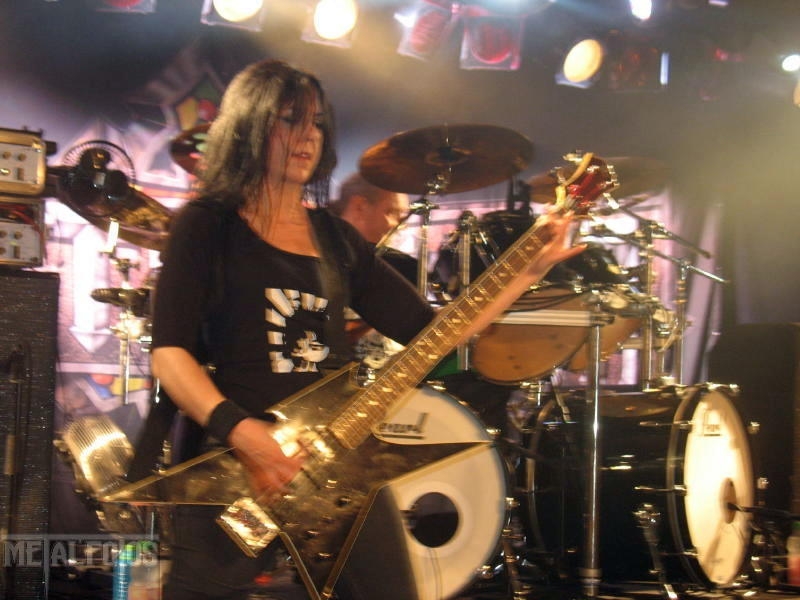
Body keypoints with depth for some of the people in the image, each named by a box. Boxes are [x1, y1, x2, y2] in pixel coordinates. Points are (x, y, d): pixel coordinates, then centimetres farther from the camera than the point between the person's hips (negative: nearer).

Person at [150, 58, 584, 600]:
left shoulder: (336, 238, 15)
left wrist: (531, 267, 6)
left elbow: (431, 331, 12)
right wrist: (237, 428, -24)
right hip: (233, 467, -4)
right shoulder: (208, 224, 1)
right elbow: (169, 350, -9)